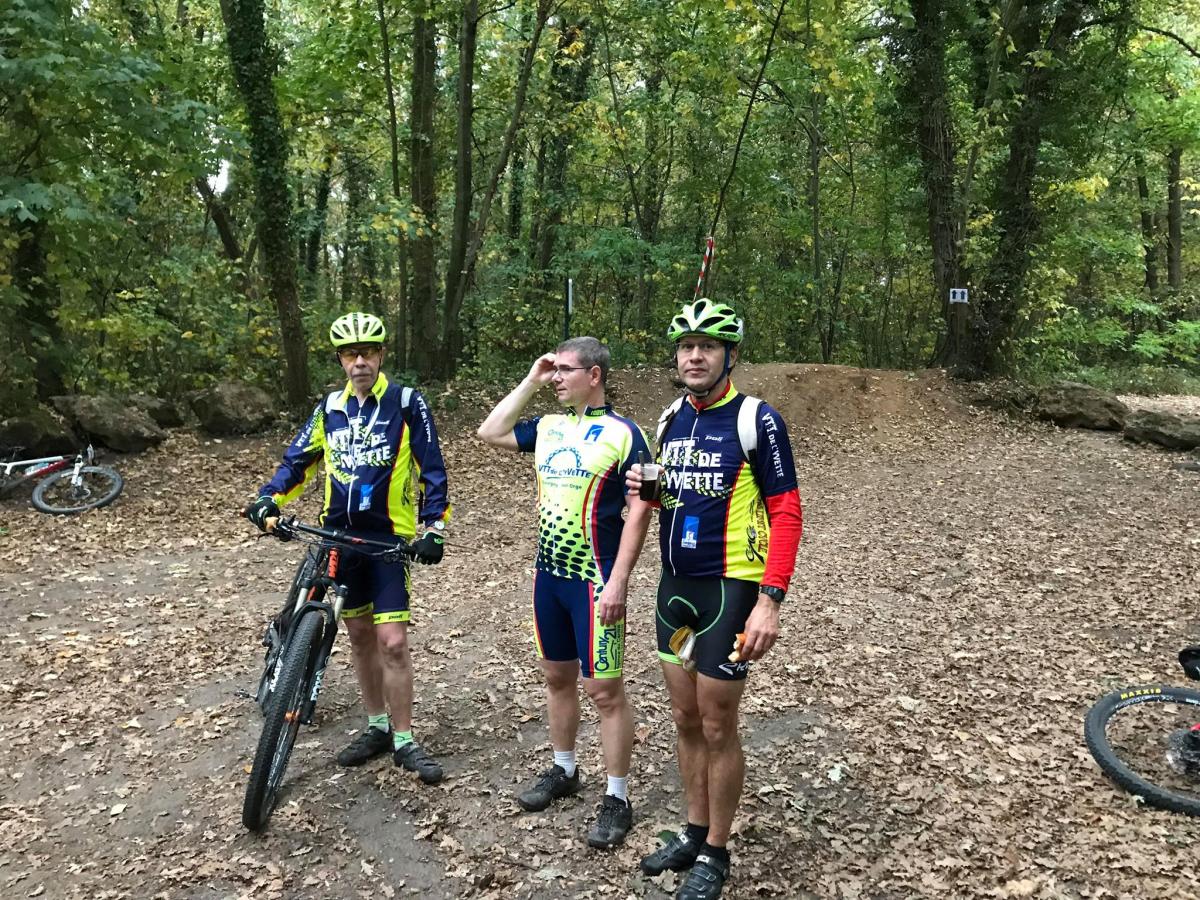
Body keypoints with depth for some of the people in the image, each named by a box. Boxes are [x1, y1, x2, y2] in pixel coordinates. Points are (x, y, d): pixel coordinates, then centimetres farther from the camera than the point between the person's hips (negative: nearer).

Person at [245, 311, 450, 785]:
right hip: (340, 536, 5)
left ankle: (404, 740, 9)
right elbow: (298, 460, 10)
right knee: (359, 634, 13)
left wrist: (434, 527, -15)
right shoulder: (330, 408, 7)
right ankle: (377, 727, 29)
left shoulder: (407, 403, -6)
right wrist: (269, 498, -7)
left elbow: (432, 470, -6)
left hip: (390, 538, -5)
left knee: (392, 642, -6)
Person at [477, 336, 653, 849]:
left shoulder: (622, 433, -11)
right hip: (549, 575, 7)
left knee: (604, 689, 0)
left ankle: (617, 799, 14)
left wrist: (618, 581, -19)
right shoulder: (548, 428, 8)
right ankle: (564, 771, 36)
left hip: (596, 581, -7)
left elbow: (638, 511, -14)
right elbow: (489, 433, 11)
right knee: (557, 677, 18)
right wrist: (530, 381, 5)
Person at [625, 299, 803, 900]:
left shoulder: (756, 419, -12)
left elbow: (787, 512, -13)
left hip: (730, 589, -6)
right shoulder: (670, 419, 7)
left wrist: (770, 600, -20)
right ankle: (693, 832, 33)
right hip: (675, 585, 6)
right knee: (685, 720, 15)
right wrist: (646, 488, -4)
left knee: (717, 728, 4)